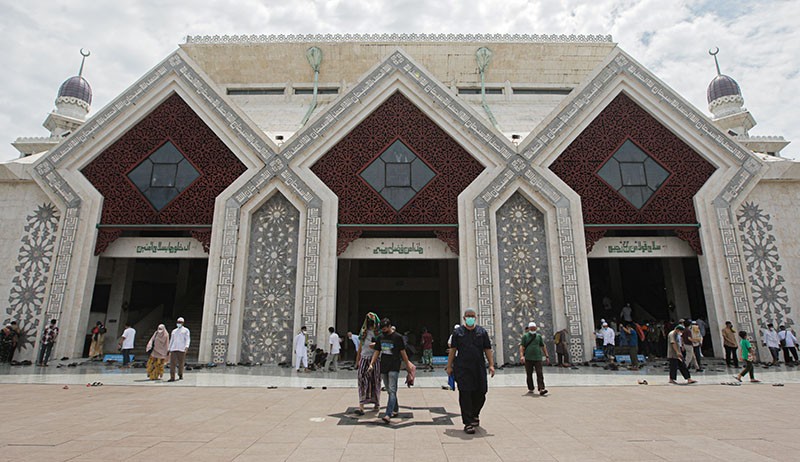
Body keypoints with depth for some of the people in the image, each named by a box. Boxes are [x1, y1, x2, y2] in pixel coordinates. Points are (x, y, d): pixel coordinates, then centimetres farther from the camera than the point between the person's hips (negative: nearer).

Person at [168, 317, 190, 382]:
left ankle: (180, 375, 20)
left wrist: (187, 346, -19)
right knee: (172, 363, -7)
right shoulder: (174, 331, 21)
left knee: (181, 363, 2)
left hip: (181, 349, -3)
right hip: (173, 349, 3)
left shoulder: (186, 330, 7)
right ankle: (172, 377, -9)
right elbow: (171, 340, 23)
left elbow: (188, 339, -4)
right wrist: (169, 349, 16)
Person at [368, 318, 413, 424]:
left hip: (394, 367, -6)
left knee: (392, 390, -13)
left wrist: (408, 366, 1)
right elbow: (377, 352, 12)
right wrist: (371, 364, 2)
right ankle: (395, 410, 29)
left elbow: (403, 352, -1)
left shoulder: (397, 337, -5)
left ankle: (388, 415, -20)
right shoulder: (380, 337, 9)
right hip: (383, 367, 6)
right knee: (389, 391, 14)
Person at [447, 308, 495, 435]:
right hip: (462, 368, -2)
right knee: (465, 394, -4)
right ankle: (468, 423, 5)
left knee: (480, 394, 7)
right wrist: (449, 366, 2)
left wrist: (491, 365, -1)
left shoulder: (482, 332, 8)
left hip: (479, 368, 2)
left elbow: (487, 350, 8)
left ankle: (474, 414, 35)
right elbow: (453, 350, 5)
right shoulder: (457, 332, 4)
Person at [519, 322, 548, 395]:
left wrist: (546, 356, 11)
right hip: (528, 358, -1)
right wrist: (521, 356, -16)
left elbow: (543, 346, 16)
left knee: (540, 374, -9)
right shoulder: (525, 336, 4)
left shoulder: (539, 336, 11)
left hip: (537, 358, 1)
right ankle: (530, 389, 18)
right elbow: (522, 346, -3)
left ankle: (541, 389, -13)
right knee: (529, 374, 6)